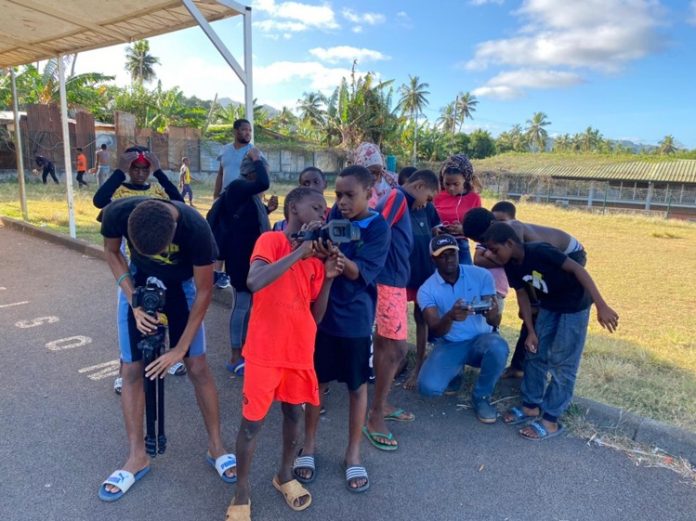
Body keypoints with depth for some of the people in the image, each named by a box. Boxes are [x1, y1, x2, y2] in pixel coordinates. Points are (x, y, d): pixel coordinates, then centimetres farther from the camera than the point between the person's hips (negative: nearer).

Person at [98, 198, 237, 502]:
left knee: (197, 367, -2)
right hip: (139, 282, 2)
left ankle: (215, 447, 16)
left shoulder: (196, 228, -37)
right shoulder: (117, 213, -32)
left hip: (181, 285, -2)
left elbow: (204, 292, -24)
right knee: (131, 369, 1)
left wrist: (181, 348, -20)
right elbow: (112, 252, -8)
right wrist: (134, 302, -19)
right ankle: (137, 456, 17)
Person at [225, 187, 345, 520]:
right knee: (252, 422, 6)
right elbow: (253, 282, -31)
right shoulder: (271, 240, -10)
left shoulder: (316, 258, 6)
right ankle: (241, 494, 26)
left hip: (300, 351, 6)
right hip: (265, 351, -5)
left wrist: (328, 278, -7)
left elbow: (316, 316, 6)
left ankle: (285, 476, 42)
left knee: (294, 413, 18)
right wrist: (300, 250, -25)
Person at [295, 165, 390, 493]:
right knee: (318, 380, 13)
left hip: (355, 318, -2)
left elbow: (362, 273, -19)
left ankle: (353, 453, 30)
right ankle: (308, 445, 32)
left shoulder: (379, 227, -11)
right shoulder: (335, 215, -1)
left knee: (357, 386, 11)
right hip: (323, 312, 3)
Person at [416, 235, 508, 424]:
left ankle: (481, 397, -6)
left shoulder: (481, 275, -10)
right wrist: (451, 316, -45)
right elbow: (436, 331, -22)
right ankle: (456, 370, 14)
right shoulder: (427, 290, -11)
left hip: (480, 339, 0)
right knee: (428, 387, -24)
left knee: (498, 348, -36)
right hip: (449, 345, 0)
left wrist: (492, 313, -40)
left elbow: (495, 322, -14)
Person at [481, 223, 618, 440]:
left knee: (562, 362, -4)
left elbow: (577, 269, -29)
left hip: (575, 304, -7)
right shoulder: (511, 266, -8)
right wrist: (531, 331, 0)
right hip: (549, 304, 7)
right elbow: (522, 295, 2)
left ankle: (551, 420, 4)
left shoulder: (539, 251, -30)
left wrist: (601, 306, -32)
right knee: (535, 354, 8)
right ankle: (531, 406, 22)